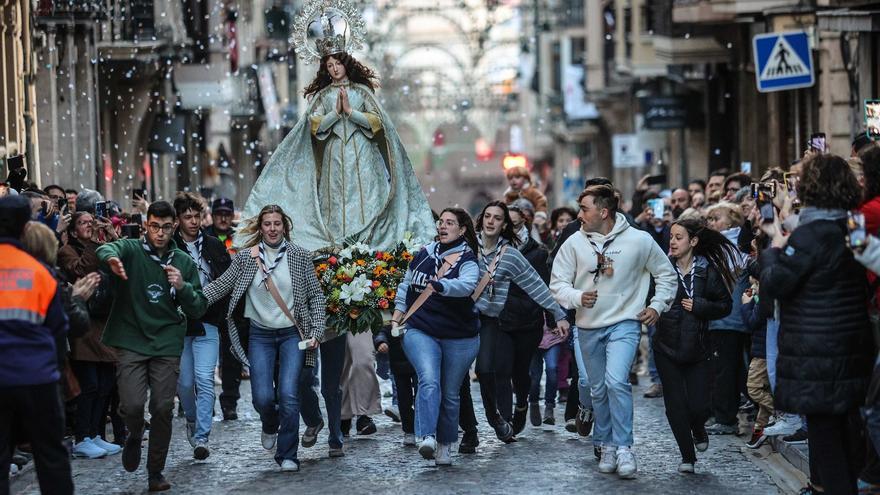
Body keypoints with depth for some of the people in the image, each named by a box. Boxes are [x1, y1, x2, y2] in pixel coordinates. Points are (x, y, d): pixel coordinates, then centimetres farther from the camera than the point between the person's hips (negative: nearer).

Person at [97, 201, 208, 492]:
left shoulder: (184, 262, 9)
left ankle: (156, 473, 15)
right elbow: (105, 250, -26)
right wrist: (111, 258, -51)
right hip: (131, 342, -2)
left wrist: (183, 287, -12)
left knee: (163, 409, -1)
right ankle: (135, 436, 21)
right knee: (132, 405, -14)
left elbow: (199, 310, 8)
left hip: (167, 346, 2)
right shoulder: (131, 250, -2)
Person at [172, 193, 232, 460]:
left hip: (207, 324, 0)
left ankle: (201, 437, -8)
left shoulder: (214, 246, 6)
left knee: (204, 379, -10)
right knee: (185, 382, 7)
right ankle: (192, 420, 34)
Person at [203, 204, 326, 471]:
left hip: (292, 334, -1)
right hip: (260, 335, 1)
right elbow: (222, 285, -2)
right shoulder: (246, 257, 2)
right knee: (263, 397, -8)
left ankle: (287, 455, 1)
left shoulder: (300, 257, 0)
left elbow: (316, 296, 2)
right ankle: (270, 426, 29)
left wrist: (316, 331, -7)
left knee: (288, 395, -12)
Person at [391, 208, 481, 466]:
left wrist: (440, 286, -45)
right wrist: (398, 314, 12)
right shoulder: (423, 254, 8)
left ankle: (445, 446, 21)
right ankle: (427, 438, -34)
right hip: (420, 331, 1)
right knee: (429, 381, -22)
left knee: (450, 394, 7)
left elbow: (466, 285, -29)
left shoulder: (467, 260, -6)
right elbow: (405, 285, 22)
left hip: (459, 338, -1)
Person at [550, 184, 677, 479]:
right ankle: (607, 447, 26)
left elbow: (666, 275, 8)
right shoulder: (575, 243, -3)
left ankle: (624, 448, -16)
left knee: (616, 381, -22)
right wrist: (577, 297, -18)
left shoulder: (639, 241, -6)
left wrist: (657, 306, -1)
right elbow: (558, 282, 0)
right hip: (589, 328, 4)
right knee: (598, 390, 11)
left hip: (624, 324, -4)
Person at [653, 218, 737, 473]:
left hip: (696, 348, 0)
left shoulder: (708, 271, -2)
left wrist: (699, 306, -11)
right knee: (675, 405, 0)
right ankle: (687, 457, 17)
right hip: (667, 348, 0)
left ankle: (698, 429, 33)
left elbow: (725, 305, 2)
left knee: (699, 406, -4)